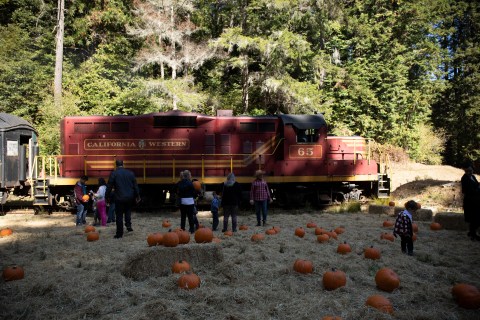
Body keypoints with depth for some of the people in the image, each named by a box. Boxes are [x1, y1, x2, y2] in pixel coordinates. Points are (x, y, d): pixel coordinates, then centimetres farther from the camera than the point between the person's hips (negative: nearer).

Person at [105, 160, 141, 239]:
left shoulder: (113, 173, -4)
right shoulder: (130, 173, 5)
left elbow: (109, 186, -4)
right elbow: (135, 186, 8)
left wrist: (107, 196, 6)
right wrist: (137, 196, 15)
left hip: (120, 198, -3)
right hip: (130, 197, 3)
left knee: (119, 216, 5)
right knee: (128, 210, 28)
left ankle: (119, 234, 10)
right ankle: (128, 225, 10)